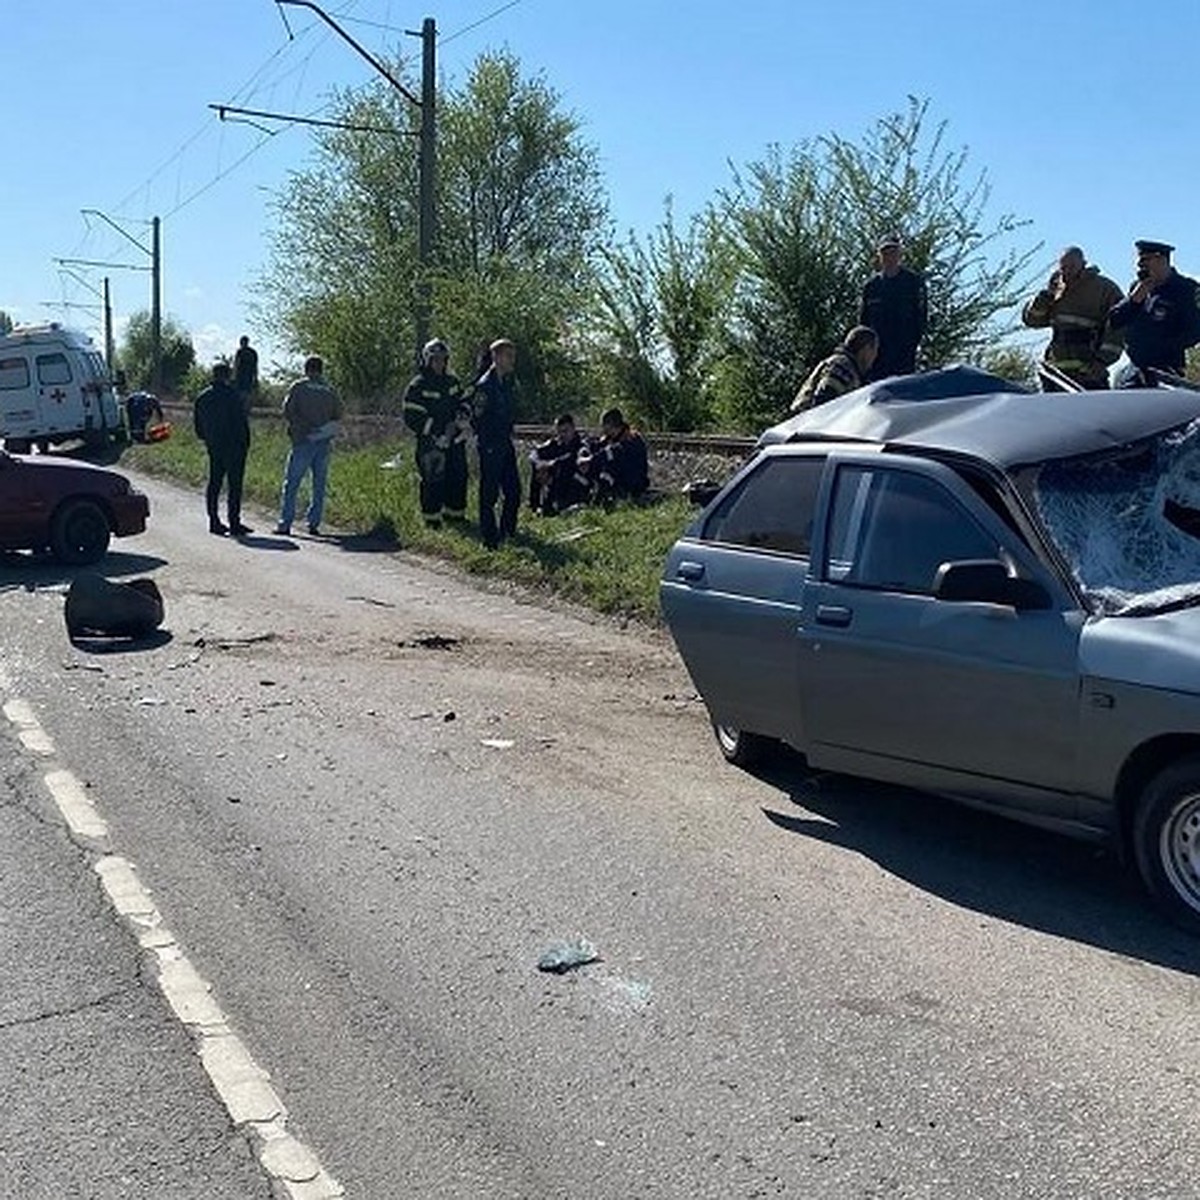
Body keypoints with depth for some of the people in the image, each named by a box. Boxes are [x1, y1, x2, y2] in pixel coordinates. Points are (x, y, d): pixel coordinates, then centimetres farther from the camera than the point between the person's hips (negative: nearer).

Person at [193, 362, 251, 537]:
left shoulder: (202, 398, 9)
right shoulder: (233, 397, -12)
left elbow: (198, 424, 14)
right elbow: (242, 423, -13)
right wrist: (245, 444, -4)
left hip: (213, 448, 7)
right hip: (234, 447, -7)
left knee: (214, 483, 12)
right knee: (234, 485, -4)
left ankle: (214, 521, 13)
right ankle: (234, 523, -5)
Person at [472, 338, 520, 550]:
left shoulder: (507, 382, 12)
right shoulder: (485, 385, -14)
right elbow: (479, 418, -14)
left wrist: (508, 436, 15)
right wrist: (486, 445, -13)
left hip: (505, 444, 8)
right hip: (490, 446, -8)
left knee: (513, 491, 11)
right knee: (489, 493, -1)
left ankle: (508, 532, 23)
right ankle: (490, 538, 6)